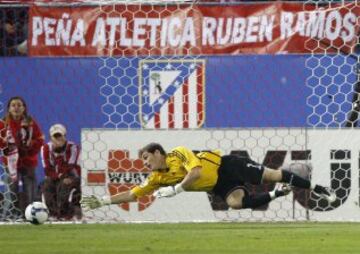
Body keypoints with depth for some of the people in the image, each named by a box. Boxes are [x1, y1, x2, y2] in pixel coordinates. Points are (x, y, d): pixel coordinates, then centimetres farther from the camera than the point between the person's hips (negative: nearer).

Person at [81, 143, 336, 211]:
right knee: (235, 202, -25)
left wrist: (175, 189, -33)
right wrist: (103, 201, -7)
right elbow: (132, 194, 1)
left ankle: (316, 188, 2)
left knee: (271, 175, -11)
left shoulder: (179, 154, -19)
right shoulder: (157, 178, -1)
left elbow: (196, 171, -33)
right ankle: (276, 194, -7)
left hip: (227, 166, -5)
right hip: (220, 187, 5)